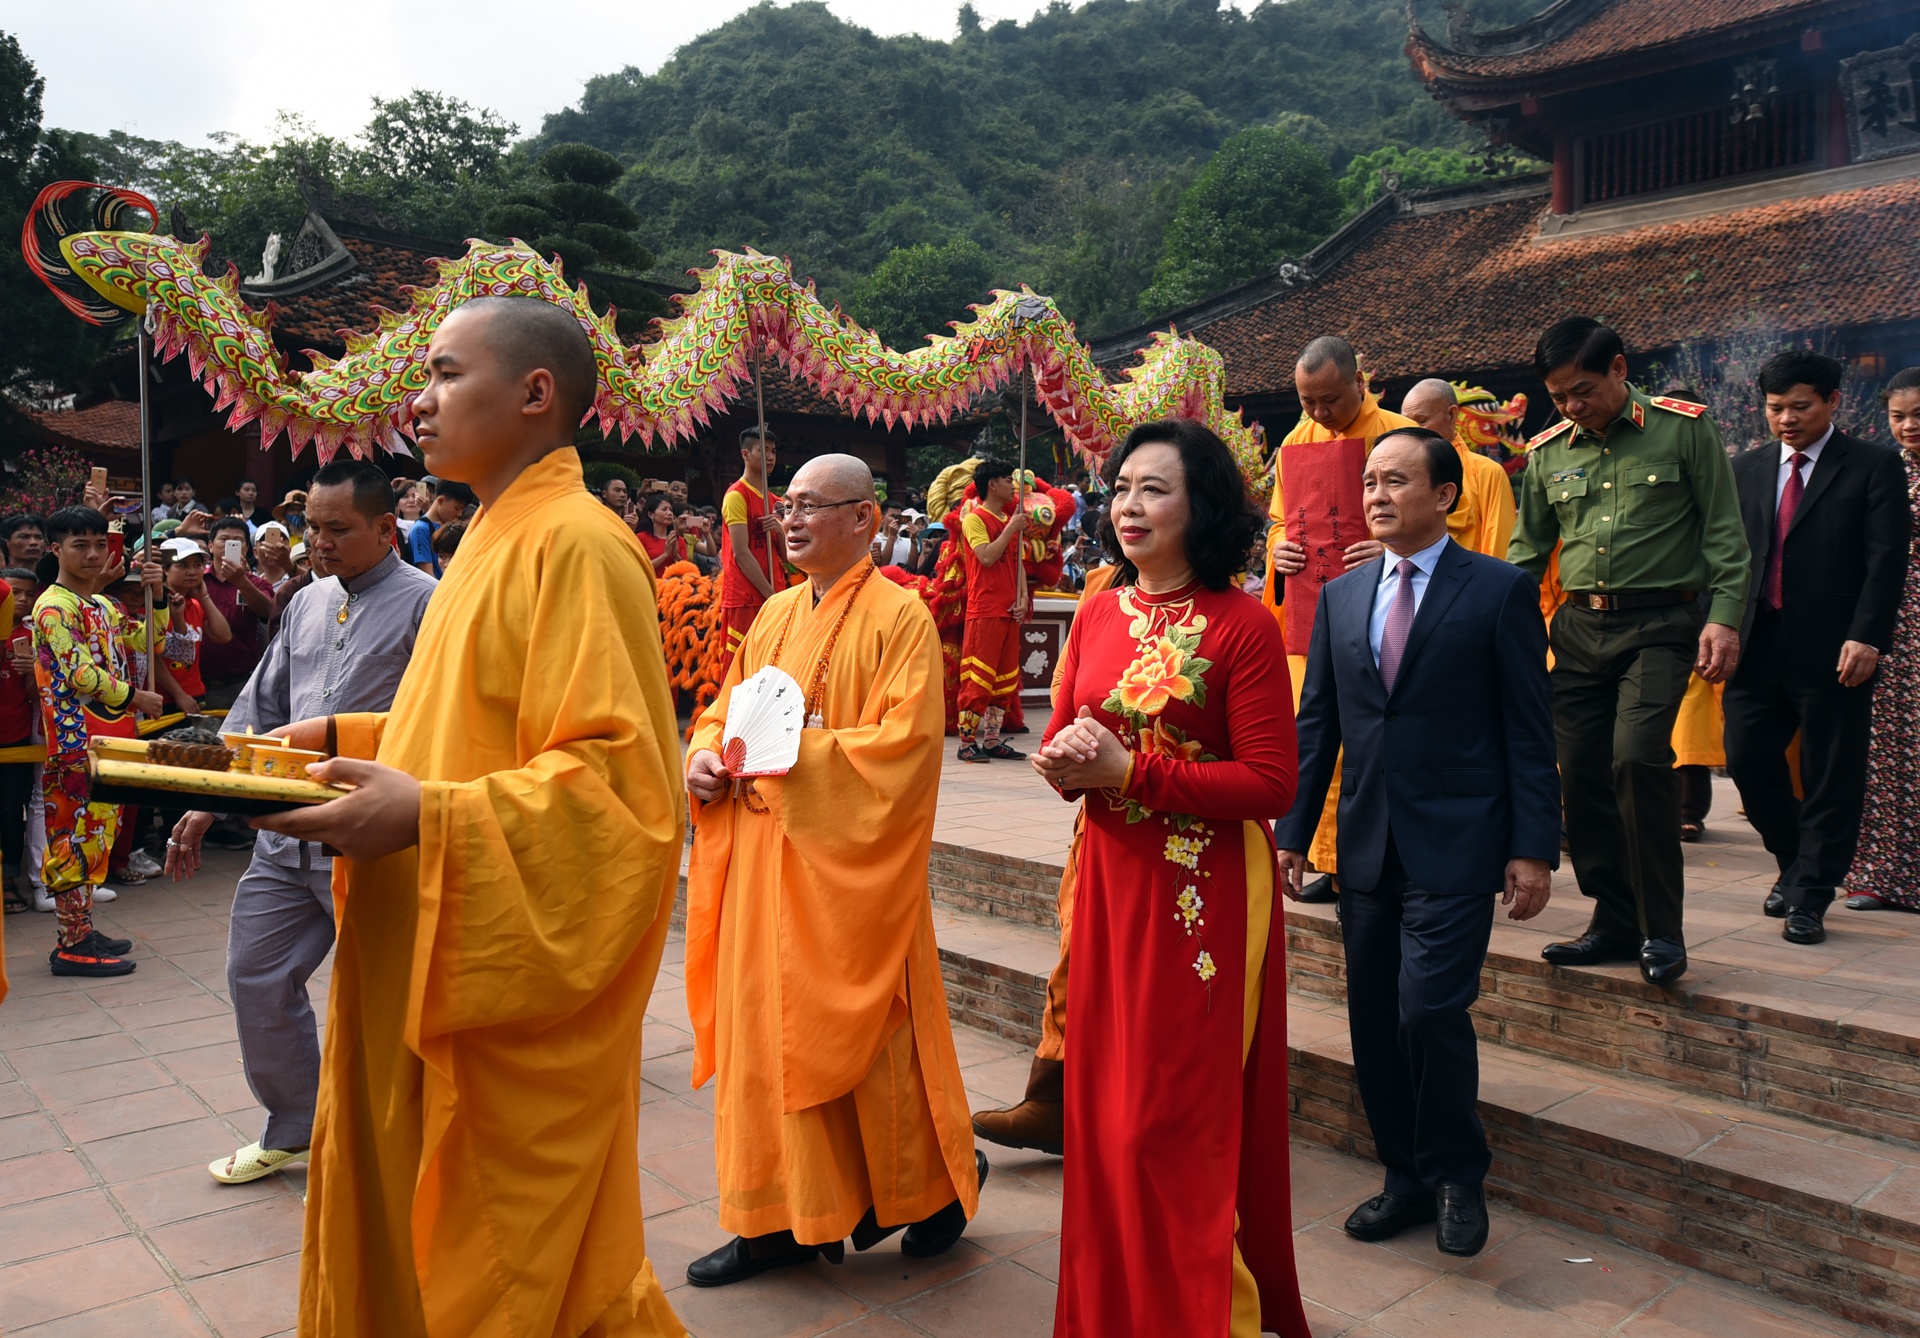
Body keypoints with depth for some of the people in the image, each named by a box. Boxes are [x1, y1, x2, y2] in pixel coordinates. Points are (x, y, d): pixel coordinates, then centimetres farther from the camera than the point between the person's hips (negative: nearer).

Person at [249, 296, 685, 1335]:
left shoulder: (572, 544, -18)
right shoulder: (499, 539, 13)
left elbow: (617, 778, -24)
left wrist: (425, 818, -28)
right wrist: (351, 738, 11)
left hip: (520, 990, -9)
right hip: (446, 976, 9)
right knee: (409, 1241, 20)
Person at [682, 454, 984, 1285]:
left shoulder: (899, 617, -9)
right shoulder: (775, 614, 13)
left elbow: (905, 743, -19)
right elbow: (724, 706, 18)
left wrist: (792, 751, -21)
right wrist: (705, 754, -3)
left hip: (847, 866, -7)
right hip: (762, 861, 7)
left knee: (856, 1027, 4)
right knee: (765, 1026, 9)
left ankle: (942, 1178, 29)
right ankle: (782, 1215, 22)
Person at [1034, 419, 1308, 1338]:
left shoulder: (1243, 626, -12)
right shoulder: (1097, 616, 6)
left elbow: (1271, 783, -16)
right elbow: (1059, 745, 12)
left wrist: (1131, 770, -19)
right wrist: (1065, 763, -12)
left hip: (1205, 893, -5)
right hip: (1111, 883, 6)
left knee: (1178, 1121, 4)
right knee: (1105, 1106, 15)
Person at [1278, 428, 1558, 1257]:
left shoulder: (1501, 590, -2)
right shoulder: (1341, 595, 11)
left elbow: (1530, 729, -4)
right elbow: (1316, 723, 12)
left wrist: (1533, 848, -9)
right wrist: (1293, 832, 8)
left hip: (1455, 846, -5)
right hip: (1366, 841, 5)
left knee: (1430, 1007, -12)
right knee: (1375, 1019, 9)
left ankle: (1457, 1175, 13)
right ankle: (1407, 1176, 26)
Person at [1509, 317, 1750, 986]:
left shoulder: (1683, 428, 0)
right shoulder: (1547, 452, 10)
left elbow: (1723, 530, 0)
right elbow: (1527, 549, 16)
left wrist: (1724, 617, -10)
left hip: (1660, 623, -4)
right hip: (1579, 627, 5)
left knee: (1638, 757, -21)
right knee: (1582, 774, 3)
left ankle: (1661, 929, -7)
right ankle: (1617, 922, 19)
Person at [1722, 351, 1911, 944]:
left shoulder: (1875, 466, 0)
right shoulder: (1747, 469, 13)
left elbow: (1887, 559, -7)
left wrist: (1866, 637, -17)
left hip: (1833, 649, -4)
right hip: (1757, 646, 4)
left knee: (1830, 778, 2)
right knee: (1747, 759, 4)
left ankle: (1809, 898, 12)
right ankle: (1796, 863, 28)